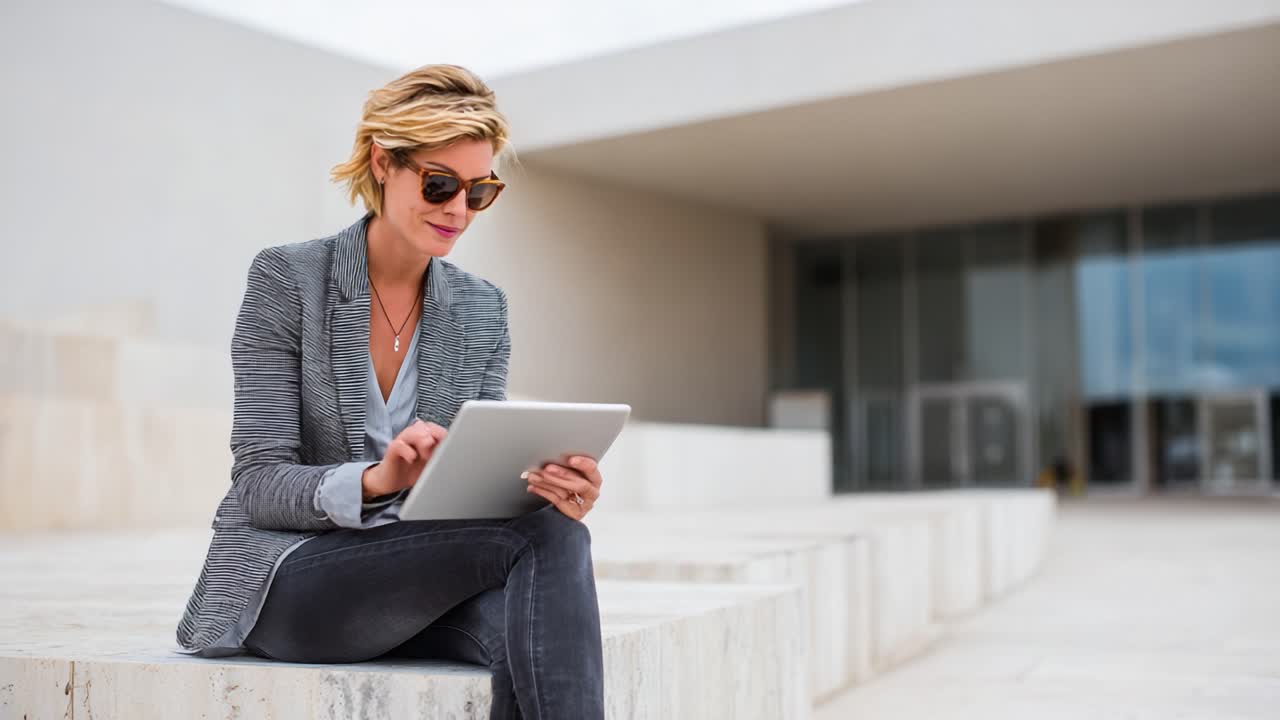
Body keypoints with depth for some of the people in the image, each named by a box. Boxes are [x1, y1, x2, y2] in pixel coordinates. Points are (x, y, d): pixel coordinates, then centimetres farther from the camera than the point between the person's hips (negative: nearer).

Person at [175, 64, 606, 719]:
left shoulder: (482, 311, 7)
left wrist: (547, 488, -22)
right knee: (545, 539, -27)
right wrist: (373, 480, -32)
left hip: (414, 581, 4)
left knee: (521, 616, -33)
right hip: (285, 582, -4)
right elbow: (260, 483, -11)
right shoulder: (287, 279, -6)